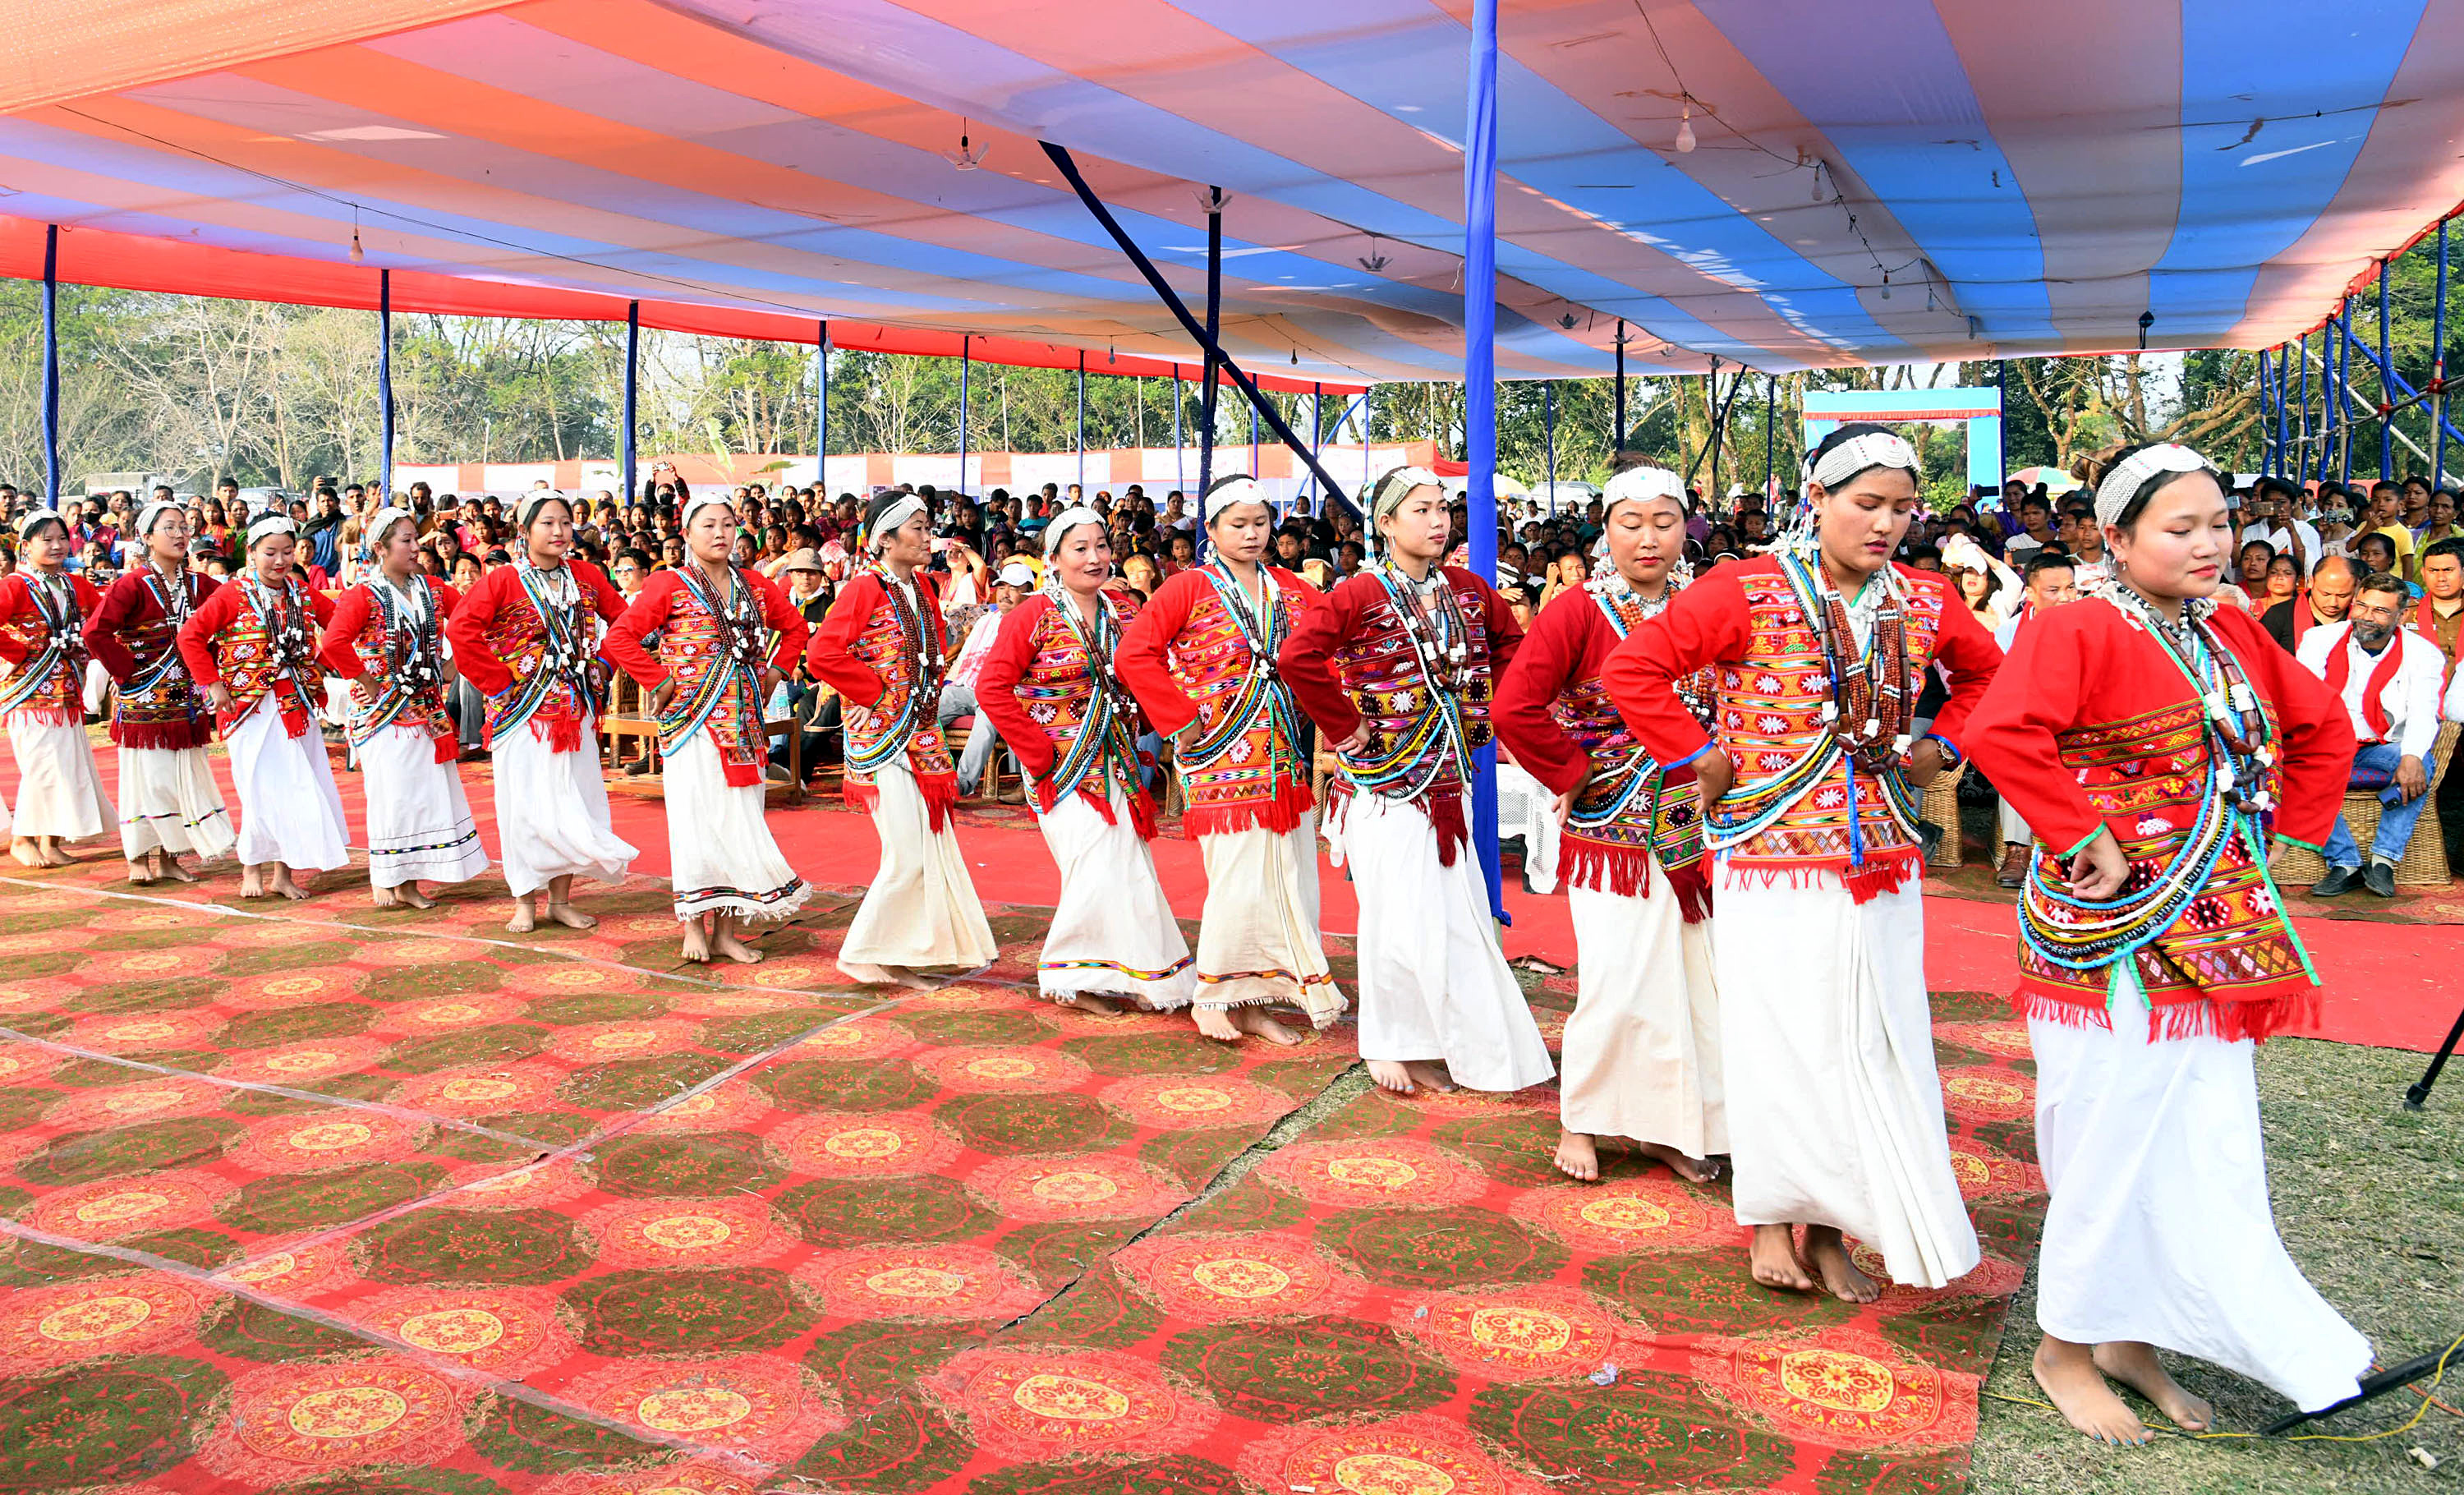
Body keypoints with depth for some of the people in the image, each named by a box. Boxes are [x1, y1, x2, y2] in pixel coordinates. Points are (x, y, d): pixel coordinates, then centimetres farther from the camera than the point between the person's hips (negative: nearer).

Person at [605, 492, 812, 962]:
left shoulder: (755, 584, 11)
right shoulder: (670, 586, -3)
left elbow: (796, 627, 24)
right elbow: (620, 637, -8)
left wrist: (776, 671, 12)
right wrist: (659, 681, -10)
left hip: (744, 722, 5)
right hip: (693, 720, -4)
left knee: (740, 818, 4)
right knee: (698, 817, -4)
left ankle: (727, 929, 11)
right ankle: (694, 925, 5)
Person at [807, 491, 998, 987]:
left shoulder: (923, 587, 12)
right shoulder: (863, 589, -12)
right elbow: (823, 655, -21)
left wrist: (926, 694, 10)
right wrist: (875, 694, -14)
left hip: (920, 733, 8)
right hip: (881, 736, -8)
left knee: (933, 848, 9)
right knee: (907, 855, -9)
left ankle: (897, 956, 20)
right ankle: (859, 953, 6)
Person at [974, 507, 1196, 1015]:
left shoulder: (1125, 610, 8)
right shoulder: (1034, 616, -8)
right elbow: (992, 688, -12)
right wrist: (1039, 755, -13)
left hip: (1119, 765, 5)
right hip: (1065, 767, -5)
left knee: (1131, 870, 3)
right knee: (1096, 872, -9)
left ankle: (1132, 978, 18)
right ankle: (1069, 977, 11)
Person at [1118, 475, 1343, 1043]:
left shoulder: (1290, 590, 12)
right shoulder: (1188, 589, -2)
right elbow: (1133, 656, -10)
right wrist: (1186, 718, -12)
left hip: (1286, 759, 5)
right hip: (1223, 759, -5)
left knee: (1291, 878, 5)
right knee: (1240, 882, -7)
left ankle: (1254, 1001, 17)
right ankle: (1212, 997, 12)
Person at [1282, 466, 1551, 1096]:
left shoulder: (1468, 590, 7)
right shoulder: (1360, 595, -11)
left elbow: (1511, 642, 22)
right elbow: (1296, 656, -22)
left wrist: (1484, 708, 10)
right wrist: (1344, 725, -17)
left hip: (1447, 778, 6)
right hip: (1384, 779, -5)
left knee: (1460, 913, 7)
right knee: (1399, 915, -1)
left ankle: (1454, 1042, 23)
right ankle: (1388, 1045, 18)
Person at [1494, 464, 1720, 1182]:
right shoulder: (1579, 612, -8)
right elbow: (1514, 707, -17)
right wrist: (1572, 774, -12)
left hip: (1697, 829, 5)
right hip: (1611, 833, -5)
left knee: (1698, 975, 8)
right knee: (1618, 984, -5)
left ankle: (1668, 1126, 25)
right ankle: (1578, 1121, 18)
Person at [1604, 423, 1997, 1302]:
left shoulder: (1924, 602, 6)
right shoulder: (1747, 594, -9)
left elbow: (1985, 672, 25)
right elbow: (1632, 669, -10)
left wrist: (1938, 747, 11)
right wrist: (1700, 757, -9)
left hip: (1883, 864, 5)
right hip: (1773, 862, -5)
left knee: (1873, 1045, 8)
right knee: (1779, 1038, 3)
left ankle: (1831, 1227, 23)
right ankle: (1771, 1218, 21)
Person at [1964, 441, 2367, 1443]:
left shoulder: (2232, 634, 10)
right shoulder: (2079, 633, -14)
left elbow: (2322, 729, 23)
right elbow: (2001, 732, -31)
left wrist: (2281, 830, 12)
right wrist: (2084, 837, -26)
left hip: (2214, 937, 8)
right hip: (2116, 939, -7)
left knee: (2204, 1154, 13)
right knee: (2113, 1146, 3)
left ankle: (2134, 1337, 30)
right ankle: (2065, 1349, 22)